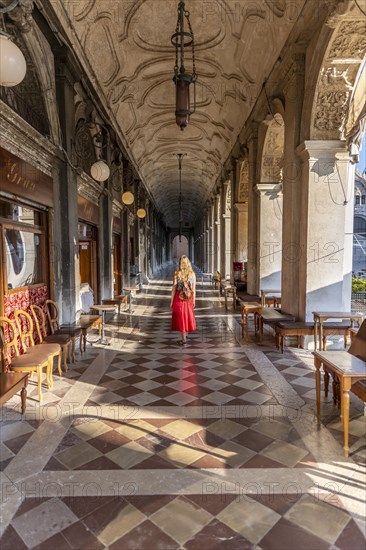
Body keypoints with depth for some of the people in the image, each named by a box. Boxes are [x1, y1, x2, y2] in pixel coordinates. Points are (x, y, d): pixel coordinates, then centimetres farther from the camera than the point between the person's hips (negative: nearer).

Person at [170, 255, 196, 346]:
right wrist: (194, 300, 10)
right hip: (189, 298, 3)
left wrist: (171, 301, -2)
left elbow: (174, 288, -9)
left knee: (180, 318, 6)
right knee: (188, 316, 19)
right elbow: (194, 288, 1)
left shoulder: (177, 274, -11)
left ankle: (184, 340, 7)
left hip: (179, 298, -3)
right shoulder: (192, 274, -2)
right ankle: (185, 335, 36)